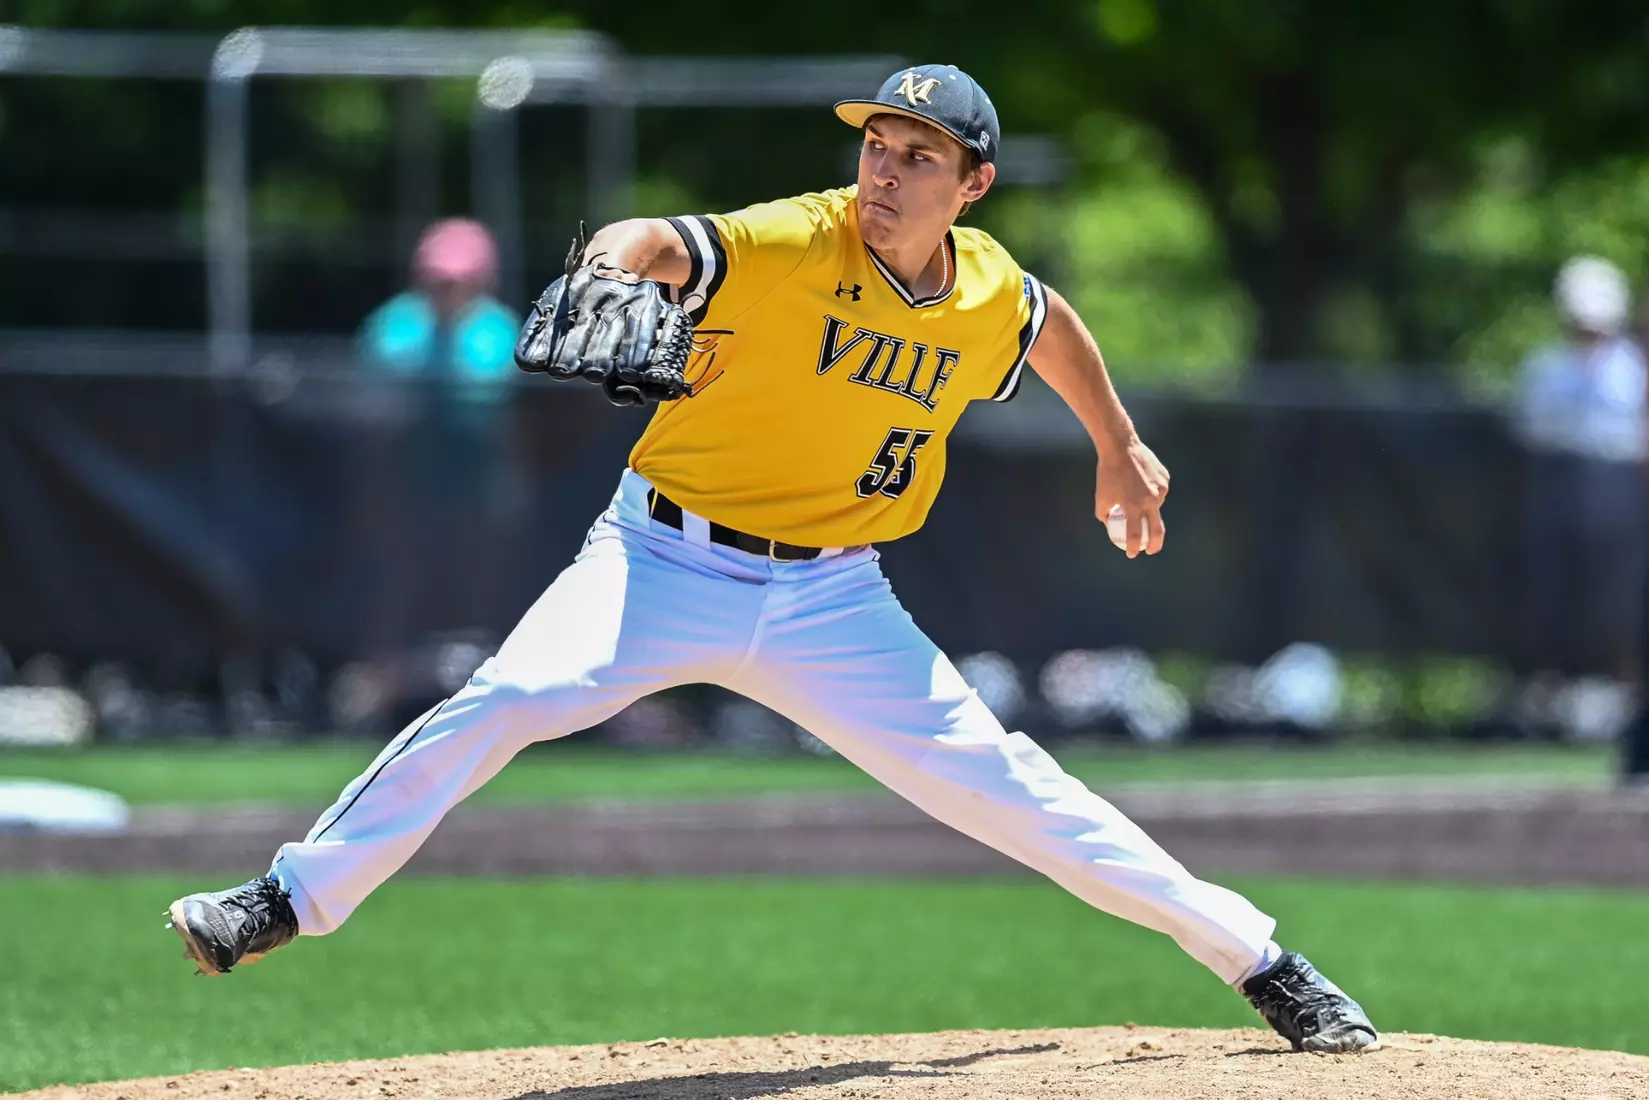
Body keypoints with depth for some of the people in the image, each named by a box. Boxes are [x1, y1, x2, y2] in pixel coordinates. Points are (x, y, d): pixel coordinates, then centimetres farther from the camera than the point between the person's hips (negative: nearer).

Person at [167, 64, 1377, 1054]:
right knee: (499, 705, -23)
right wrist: (610, 273, -58)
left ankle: (1258, 960, 7)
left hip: (831, 602, 3)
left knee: (995, 780, -3)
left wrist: (1119, 443, 34)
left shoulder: (990, 298, -1)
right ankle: (285, 902, -16)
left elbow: (1052, 323, 24)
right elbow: (648, 242, -35)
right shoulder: (790, 248, -18)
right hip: (667, 564, -3)